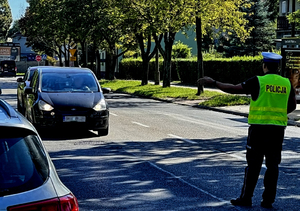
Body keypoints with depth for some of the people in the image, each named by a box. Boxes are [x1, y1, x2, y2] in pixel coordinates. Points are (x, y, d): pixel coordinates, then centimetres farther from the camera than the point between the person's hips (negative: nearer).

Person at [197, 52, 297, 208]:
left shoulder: (258, 81, -8)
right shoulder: (286, 83, 6)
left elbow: (234, 89, -9)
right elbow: (292, 105, 17)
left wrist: (213, 82, -1)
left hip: (259, 127, -3)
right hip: (278, 129, 4)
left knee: (253, 165, 3)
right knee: (273, 165, 8)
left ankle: (246, 198, 9)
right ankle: (268, 200, 10)